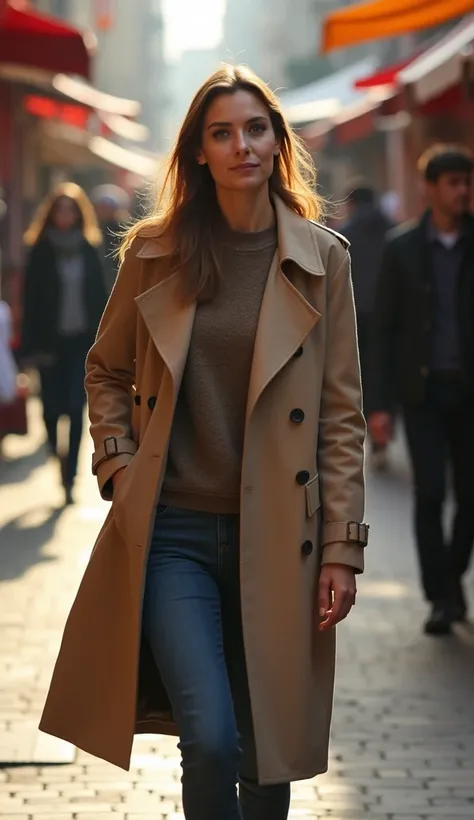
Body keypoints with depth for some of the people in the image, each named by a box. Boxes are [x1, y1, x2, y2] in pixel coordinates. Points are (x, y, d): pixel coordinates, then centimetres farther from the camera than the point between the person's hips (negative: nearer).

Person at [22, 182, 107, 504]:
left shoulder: (88, 250, 6)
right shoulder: (41, 251, 0)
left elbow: (99, 297, 7)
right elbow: (31, 299, -3)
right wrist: (34, 345, -9)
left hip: (82, 340, 1)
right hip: (51, 340, -1)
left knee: (76, 408, -5)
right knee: (52, 405, 3)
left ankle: (70, 477, -1)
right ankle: (57, 451, 35)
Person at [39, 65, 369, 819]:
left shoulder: (322, 259, 1)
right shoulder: (155, 253, 3)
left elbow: (341, 413, 1)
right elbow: (106, 371, 17)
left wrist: (341, 548, -2)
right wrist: (119, 468, 2)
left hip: (276, 539, 0)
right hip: (172, 531, 0)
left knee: (267, 750, 8)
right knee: (209, 737, -14)